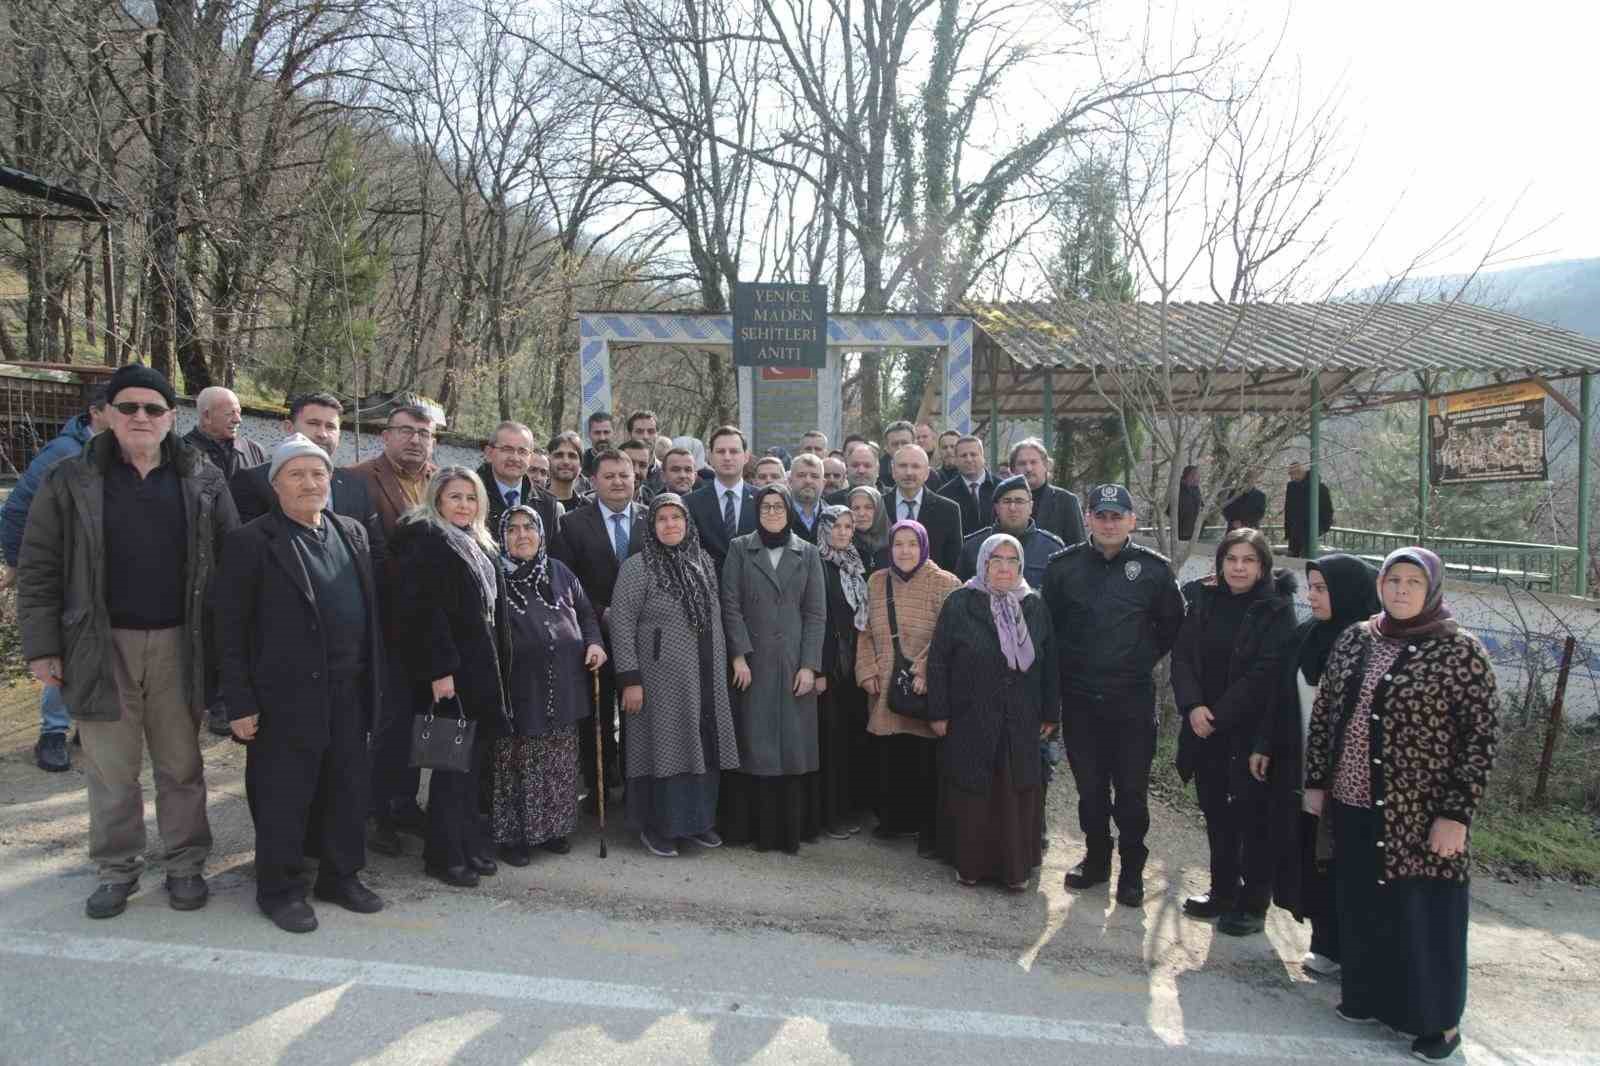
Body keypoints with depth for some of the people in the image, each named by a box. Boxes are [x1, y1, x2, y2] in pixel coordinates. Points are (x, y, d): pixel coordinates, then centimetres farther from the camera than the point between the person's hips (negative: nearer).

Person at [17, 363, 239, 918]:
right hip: (102, 647, 0)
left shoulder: (204, 480, 3)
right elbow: (38, 568, 2)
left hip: (178, 646, 1)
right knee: (111, 771, 10)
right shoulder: (70, 482, 1)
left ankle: (185, 864, 25)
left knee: (181, 765, 11)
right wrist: (41, 646, -4)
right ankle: (117, 870, 26)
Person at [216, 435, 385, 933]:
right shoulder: (251, 542, -6)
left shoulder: (353, 533, 10)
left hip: (349, 691, 5)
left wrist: (373, 678, 9)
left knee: (349, 788, 13)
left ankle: (341, 875, 29)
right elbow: (231, 630, -7)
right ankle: (278, 890, 23)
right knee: (285, 795, 6)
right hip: (288, 695, -5)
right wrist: (240, 703, -10)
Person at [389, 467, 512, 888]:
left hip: (483, 668, 8)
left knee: (472, 762, 13)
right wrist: (439, 670, -22)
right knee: (452, 764, 0)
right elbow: (420, 610, -18)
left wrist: (498, 667, 14)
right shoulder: (425, 539, -9)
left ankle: (471, 846, 22)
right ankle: (444, 854, 11)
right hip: (451, 668, -8)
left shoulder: (480, 545, 16)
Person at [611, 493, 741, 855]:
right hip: (662, 678, -5)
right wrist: (630, 680, -15)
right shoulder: (637, 567, -8)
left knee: (704, 747, 10)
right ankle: (656, 827, 17)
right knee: (665, 748, 2)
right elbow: (621, 623, -11)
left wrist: (721, 666, 12)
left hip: (707, 677, 5)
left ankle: (699, 819, 25)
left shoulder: (703, 560, 8)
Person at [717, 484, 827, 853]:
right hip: (752, 662, -1)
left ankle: (792, 828, 10)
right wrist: (739, 655, -10)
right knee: (755, 744, 0)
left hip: (794, 663, 1)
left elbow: (816, 613, 3)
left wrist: (809, 665, -5)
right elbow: (730, 605, 0)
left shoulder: (807, 553, 7)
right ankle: (756, 828, 9)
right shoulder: (739, 548, 5)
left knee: (794, 743, 2)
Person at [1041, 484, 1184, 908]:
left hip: (1132, 698, -1)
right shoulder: (1063, 566, 1)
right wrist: (1066, 665, 8)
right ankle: (1096, 857, 30)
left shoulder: (1153, 568, -2)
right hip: (1079, 697, 2)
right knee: (1089, 786, 13)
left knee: (1132, 789, 5)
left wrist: (1144, 659, 6)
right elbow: (1047, 623, 10)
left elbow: (1172, 624, 11)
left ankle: (1132, 869, 21)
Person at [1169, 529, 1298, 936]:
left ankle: (1253, 904, 18)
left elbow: (1265, 673, -14)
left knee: (1253, 817, 5)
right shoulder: (1204, 601, 5)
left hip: (1252, 731, -4)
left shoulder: (1277, 609, -8)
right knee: (1216, 813, 14)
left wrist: (1220, 715, -15)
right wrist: (1193, 706, -14)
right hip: (1205, 730, 5)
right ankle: (1223, 891, 30)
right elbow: (1182, 656, 1)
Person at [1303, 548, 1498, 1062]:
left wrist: (1456, 813, -13)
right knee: (1361, 909, 16)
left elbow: (1481, 737, -10)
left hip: (1420, 816, -4)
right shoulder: (1354, 639, 4)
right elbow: (1323, 713, 10)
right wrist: (1315, 781, 7)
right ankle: (1369, 996, 35)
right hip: (1352, 806, 4)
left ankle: (1438, 1021, 26)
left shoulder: (1460, 651, -9)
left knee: (1424, 918, 7)